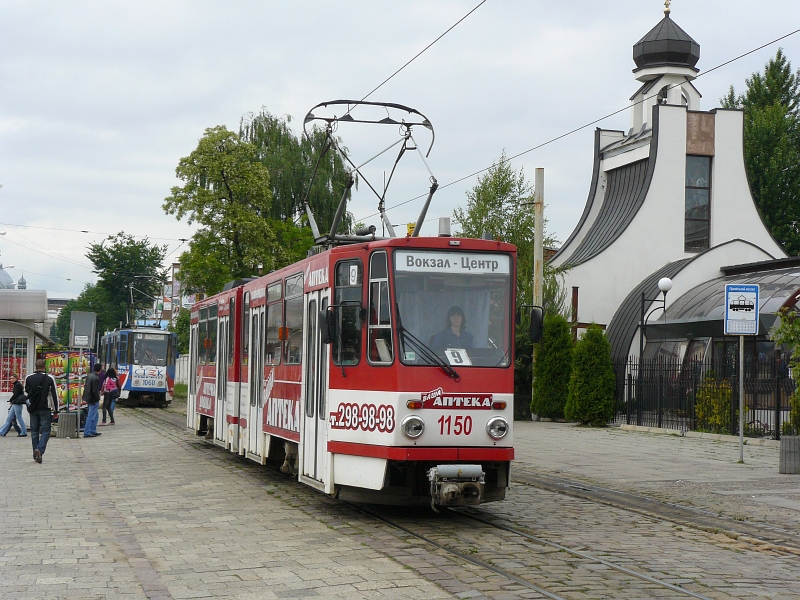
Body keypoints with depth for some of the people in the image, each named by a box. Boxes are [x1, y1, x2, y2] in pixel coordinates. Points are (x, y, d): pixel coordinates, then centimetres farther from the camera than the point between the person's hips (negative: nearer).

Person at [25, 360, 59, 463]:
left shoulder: (28, 379, 3)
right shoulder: (49, 379, -6)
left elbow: (26, 393, 16)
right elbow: (54, 395, -5)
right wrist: (55, 410, 2)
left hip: (33, 409, 3)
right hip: (45, 409, -3)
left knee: (34, 432, 11)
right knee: (45, 431, 1)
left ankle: (36, 455, 11)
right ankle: (40, 449, -21)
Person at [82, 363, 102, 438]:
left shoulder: (89, 375, 7)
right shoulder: (96, 378, -21)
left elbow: (85, 387, 15)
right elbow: (95, 391, -23)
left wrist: (85, 398, 21)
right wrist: (98, 399, -11)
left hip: (88, 398, 9)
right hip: (93, 400, -9)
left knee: (95, 416, 19)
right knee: (91, 416, -3)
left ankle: (93, 431, 25)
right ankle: (87, 433, -1)